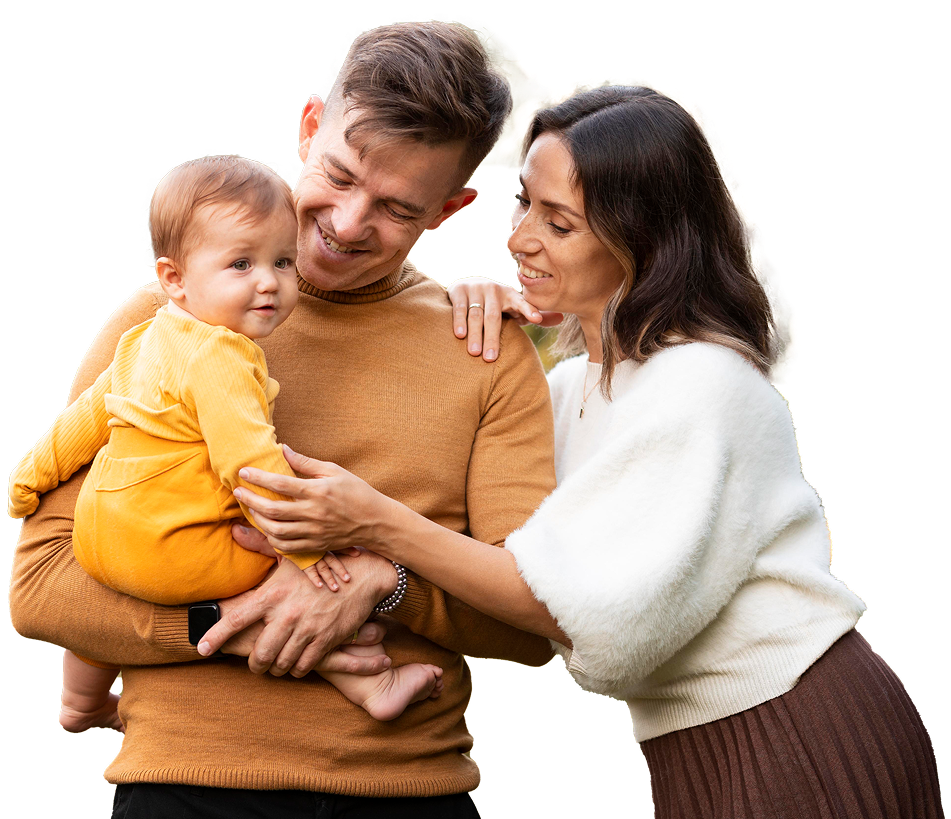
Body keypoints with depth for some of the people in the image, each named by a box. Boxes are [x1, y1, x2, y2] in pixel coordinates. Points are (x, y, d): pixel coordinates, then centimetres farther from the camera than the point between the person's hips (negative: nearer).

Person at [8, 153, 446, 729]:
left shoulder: (145, 342, 9)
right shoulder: (220, 358, -22)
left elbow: (91, 412, 19)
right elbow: (250, 460, -29)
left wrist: (37, 469, 30)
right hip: (176, 553, -10)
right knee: (318, 575, -6)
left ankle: (84, 704, 58)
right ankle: (370, 681, -14)